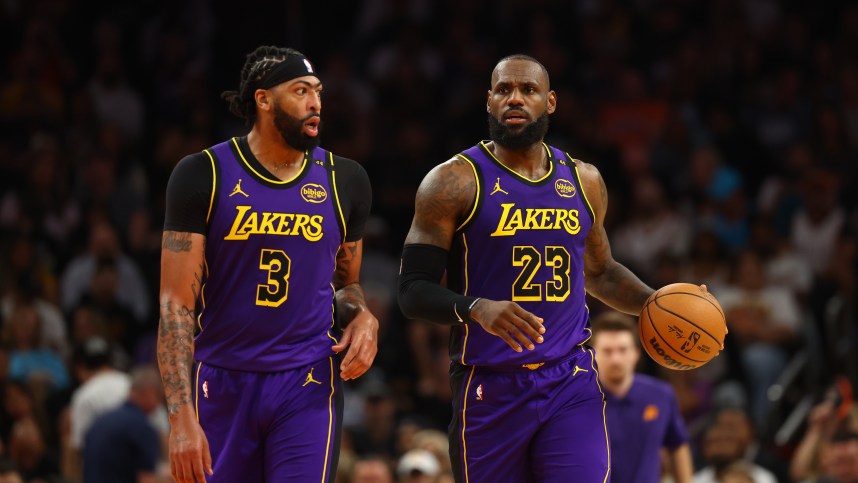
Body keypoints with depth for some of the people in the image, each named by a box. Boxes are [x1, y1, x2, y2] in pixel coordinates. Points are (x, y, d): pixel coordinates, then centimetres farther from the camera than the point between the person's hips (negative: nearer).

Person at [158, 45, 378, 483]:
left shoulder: (344, 181, 6)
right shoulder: (204, 176, -5)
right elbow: (176, 306, -8)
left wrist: (363, 317, -4)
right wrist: (181, 417, -17)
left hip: (308, 385, 1)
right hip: (222, 382, -1)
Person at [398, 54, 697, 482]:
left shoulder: (584, 181, 11)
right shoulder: (454, 182, -4)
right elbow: (413, 291, -9)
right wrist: (477, 309, -27)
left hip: (572, 385, 2)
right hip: (489, 388, -2)